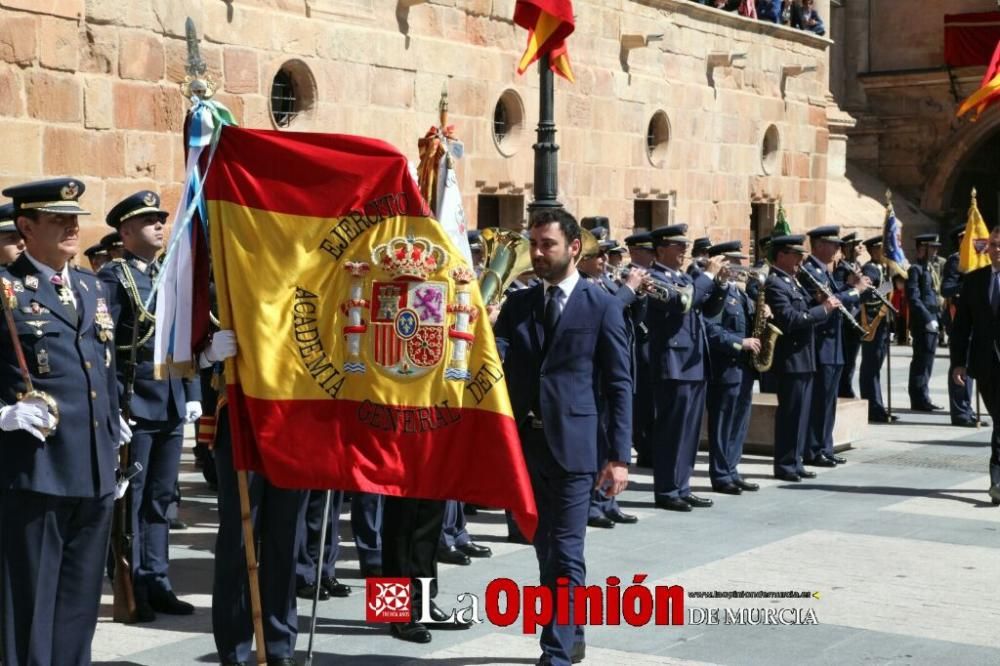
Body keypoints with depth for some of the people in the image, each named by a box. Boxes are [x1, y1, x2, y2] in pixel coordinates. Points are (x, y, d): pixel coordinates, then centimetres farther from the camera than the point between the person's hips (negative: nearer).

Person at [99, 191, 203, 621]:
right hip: (135, 405, -7)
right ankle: (131, 590, 7)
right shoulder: (113, 276, -6)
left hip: (172, 405, 7)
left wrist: (193, 395, 10)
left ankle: (156, 584, 19)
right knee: (129, 499, 0)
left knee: (160, 499, 12)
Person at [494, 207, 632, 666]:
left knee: (565, 552, -5)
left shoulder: (602, 306, -1)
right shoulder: (518, 302, 11)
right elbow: (496, 359, -2)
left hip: (572, 445, -5)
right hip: (525, 442, 5)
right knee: (546, 549, 15)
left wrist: (619, 455, -8)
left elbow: (619, 384, -3)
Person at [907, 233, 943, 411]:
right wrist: (928, 319, -22)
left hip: (931, 322, 9)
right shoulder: (916, 269, -11)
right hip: (922, 323, -9)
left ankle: (922, 399, 18)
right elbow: (913, 298, -19)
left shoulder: (929, 269, 19)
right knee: (922, 361, -6)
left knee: (926, 362, 12)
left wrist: (936, 319, 15)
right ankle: (920, 400, -3)